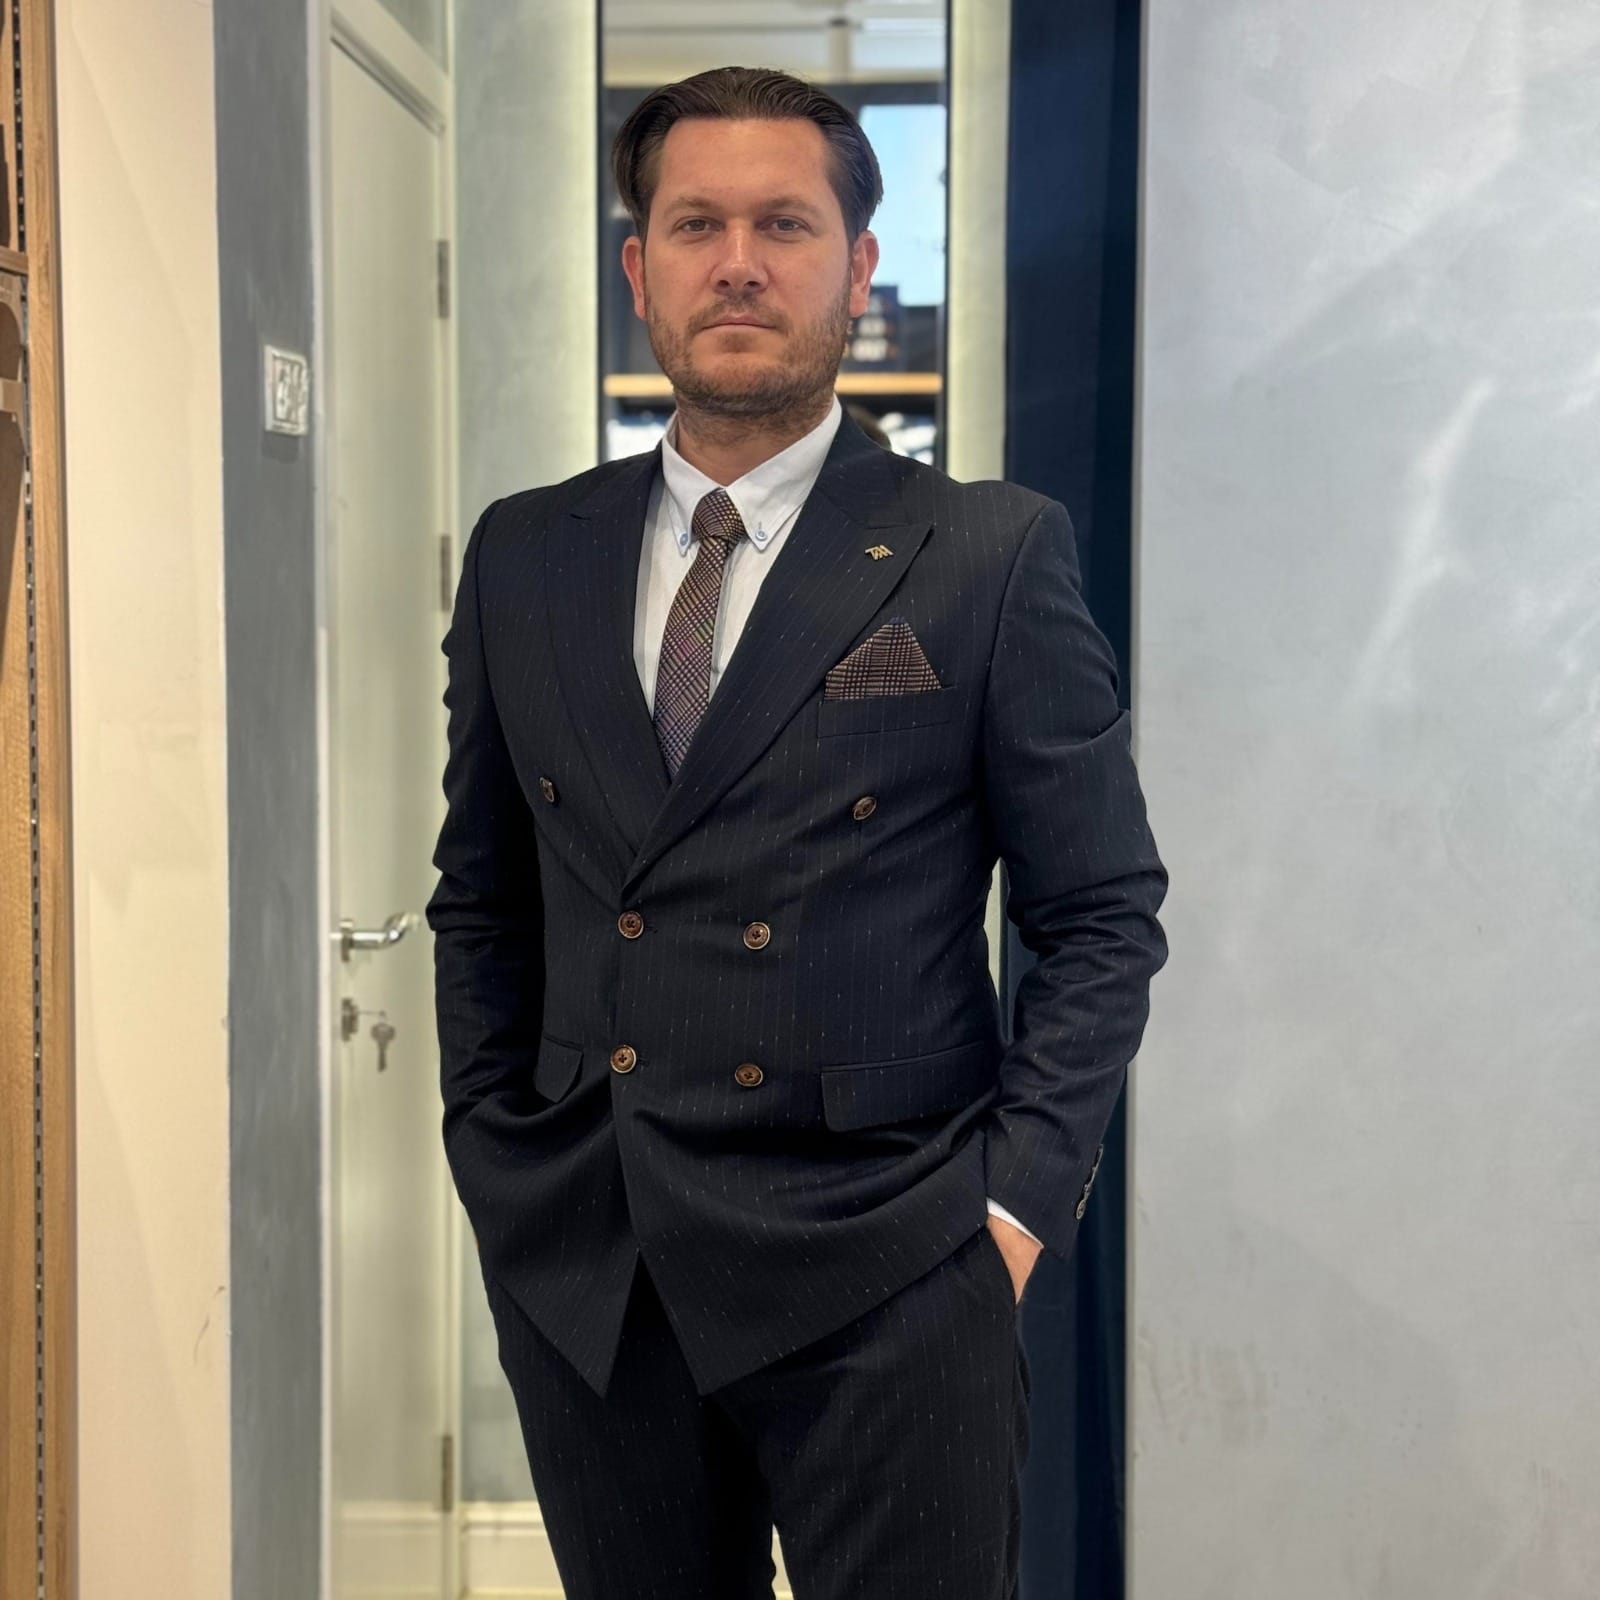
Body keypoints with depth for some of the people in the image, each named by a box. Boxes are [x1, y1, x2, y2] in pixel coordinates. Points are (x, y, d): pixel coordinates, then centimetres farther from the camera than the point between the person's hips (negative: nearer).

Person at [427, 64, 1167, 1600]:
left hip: (884, 1294, -3)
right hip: (578, 1280, 4)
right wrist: (495, 1160, 7)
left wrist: (1017, 1199, -8)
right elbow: (479, 899, 14)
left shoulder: (993, 556, -3)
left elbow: (1103, 916, -1)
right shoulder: (522, 556, 8)